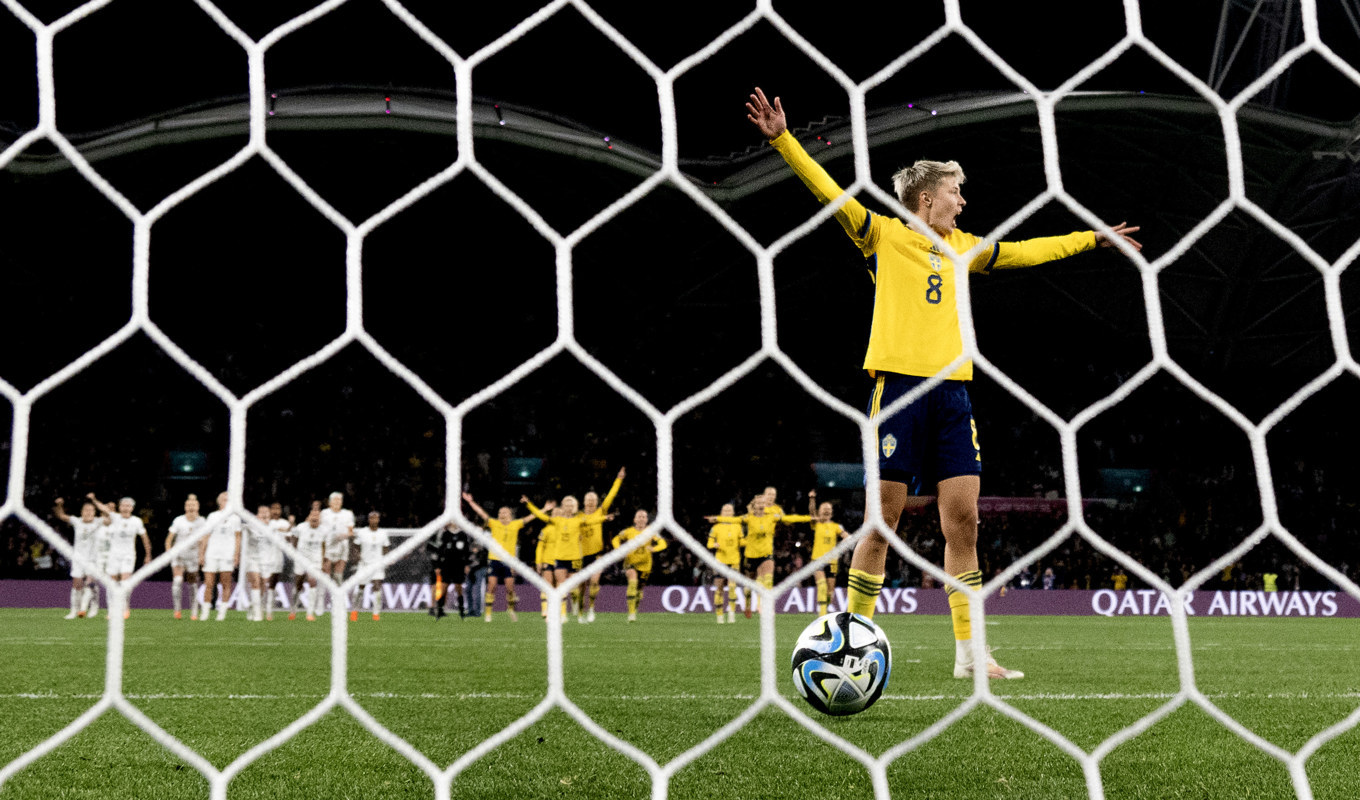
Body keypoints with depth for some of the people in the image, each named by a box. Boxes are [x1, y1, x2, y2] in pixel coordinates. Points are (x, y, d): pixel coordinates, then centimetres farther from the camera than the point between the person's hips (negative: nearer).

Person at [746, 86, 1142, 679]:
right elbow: (828, 191, -5)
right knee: (882, 519, -3)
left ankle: (969, 652, 7)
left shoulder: (963, 247, 20)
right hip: (898, 384, -5)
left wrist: (1093, 238, 37)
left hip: (951, 393, 5)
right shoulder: (883, 235, 4)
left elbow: (1029, 250, 32)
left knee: (963, 520, 2)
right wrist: (782, 138, -15)